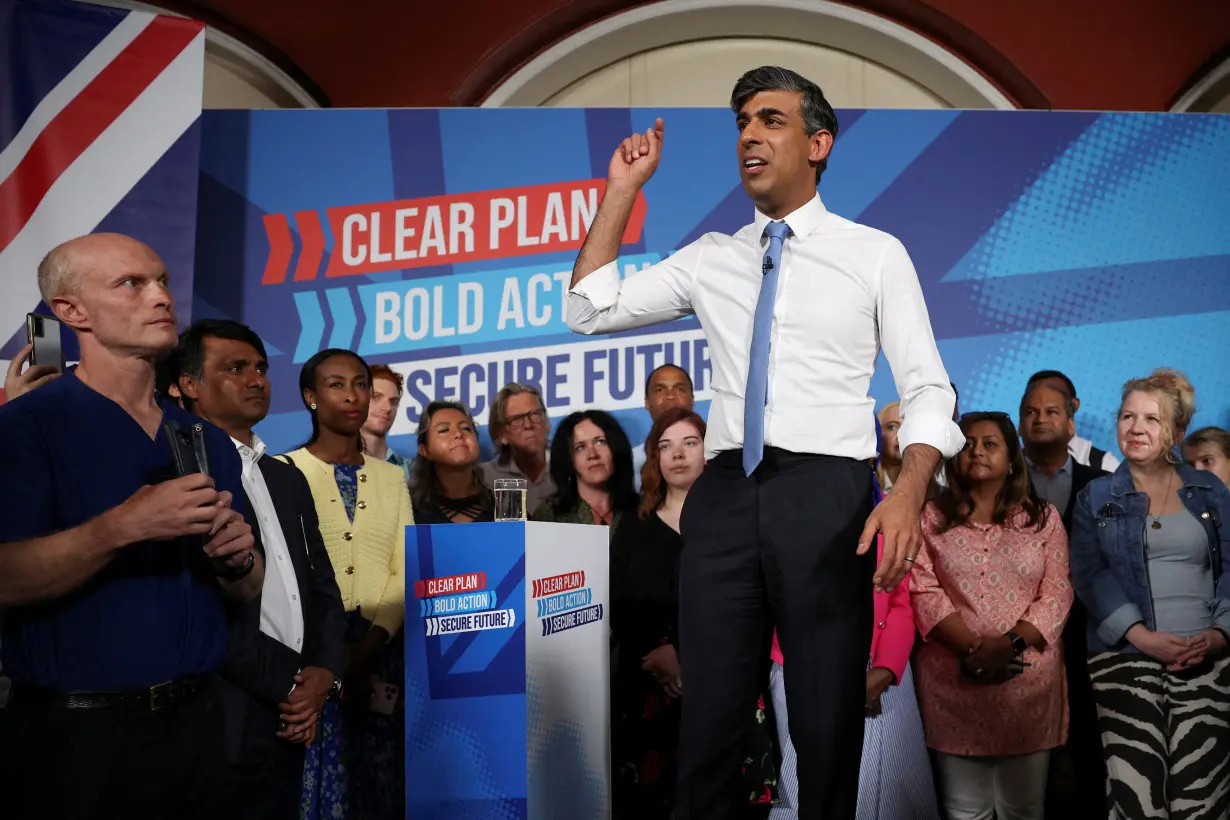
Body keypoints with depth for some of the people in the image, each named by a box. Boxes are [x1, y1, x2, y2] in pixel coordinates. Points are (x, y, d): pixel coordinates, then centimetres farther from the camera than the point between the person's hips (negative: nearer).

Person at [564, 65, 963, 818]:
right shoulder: (710, 259, 15)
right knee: (710, 717, 9)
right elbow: (590, 311, 16)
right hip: (725, 494, 3)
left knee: (828, 724, 7)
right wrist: (623, 191, 11)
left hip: (826, 494, -3)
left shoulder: (875, 254, 5)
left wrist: (909, 493, -19)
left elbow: (927, 389, 0)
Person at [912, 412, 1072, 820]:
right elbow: (924, 593, -3)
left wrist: (1008, 644, -16)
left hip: (1027, 682, 1)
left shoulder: (1043, 518, 9)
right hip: (951, 684, 0)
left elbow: (1056, 595, 0)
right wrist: (973, 649, -17)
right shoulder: (931, 518, 7)